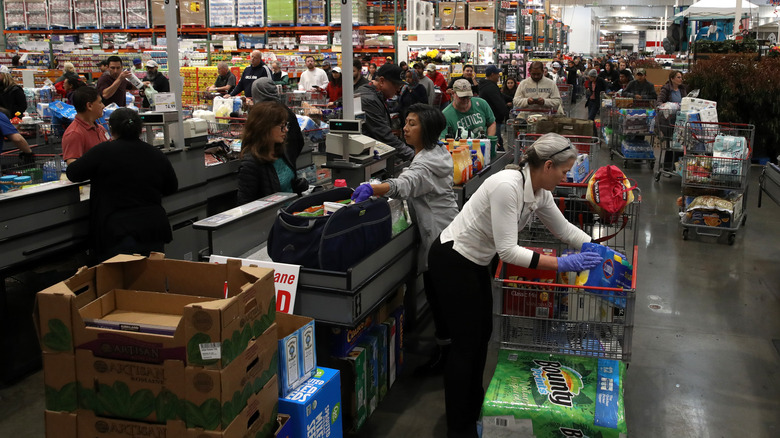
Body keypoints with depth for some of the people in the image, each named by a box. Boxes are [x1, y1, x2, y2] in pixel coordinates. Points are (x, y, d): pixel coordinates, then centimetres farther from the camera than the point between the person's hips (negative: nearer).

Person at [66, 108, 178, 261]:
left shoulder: (104, 151, -8)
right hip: (154, 231, 5)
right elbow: (172, 188, 17)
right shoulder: (157, 155, 5)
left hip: (118, 234, -5)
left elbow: (73, 174, 2)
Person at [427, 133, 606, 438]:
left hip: (475, 262, 9)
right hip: (451, 261, -9)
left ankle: (473, 408, 38)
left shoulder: (539, 193, -2)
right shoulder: (507, 186, -30)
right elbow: (507, 250, -31)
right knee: (466, 343, 0)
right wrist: (561, 264, -29)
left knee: (482, 334, 18)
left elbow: (564, 229, 11)